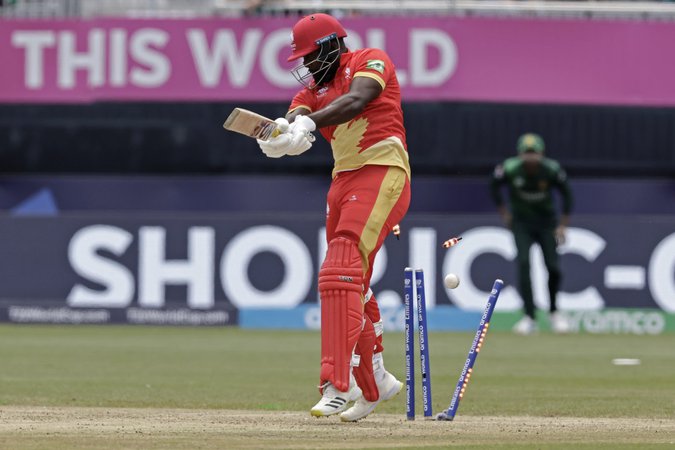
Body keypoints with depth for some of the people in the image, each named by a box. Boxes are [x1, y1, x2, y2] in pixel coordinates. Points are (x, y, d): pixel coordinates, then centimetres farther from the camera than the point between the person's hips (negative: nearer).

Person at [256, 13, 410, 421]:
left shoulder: (371, 62, -1)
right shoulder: (314, 87, 18)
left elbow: (355, 101, -21)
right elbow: (296, 116, -3)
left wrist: (308, 123, -33)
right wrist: (282, 131, -27)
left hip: (381, 175, -8)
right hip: (343, 181, 9)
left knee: (341, 273, -21)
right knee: (352, 287, 13)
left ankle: (338, 386, -28)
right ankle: (374, 382, 27)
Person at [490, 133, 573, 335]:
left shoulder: (552, 170, -19)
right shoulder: (510, 168, -20)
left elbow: (566, 194, -4)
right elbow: (494, 185, 2)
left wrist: (563, 225, -8)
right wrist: (504, 211, -1)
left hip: (547, 222, 0)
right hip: (521, 223, 0)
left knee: (553, 267, -7)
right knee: (523, 263, -18)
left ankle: (554, 311, 19)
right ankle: (529, 317, -16)